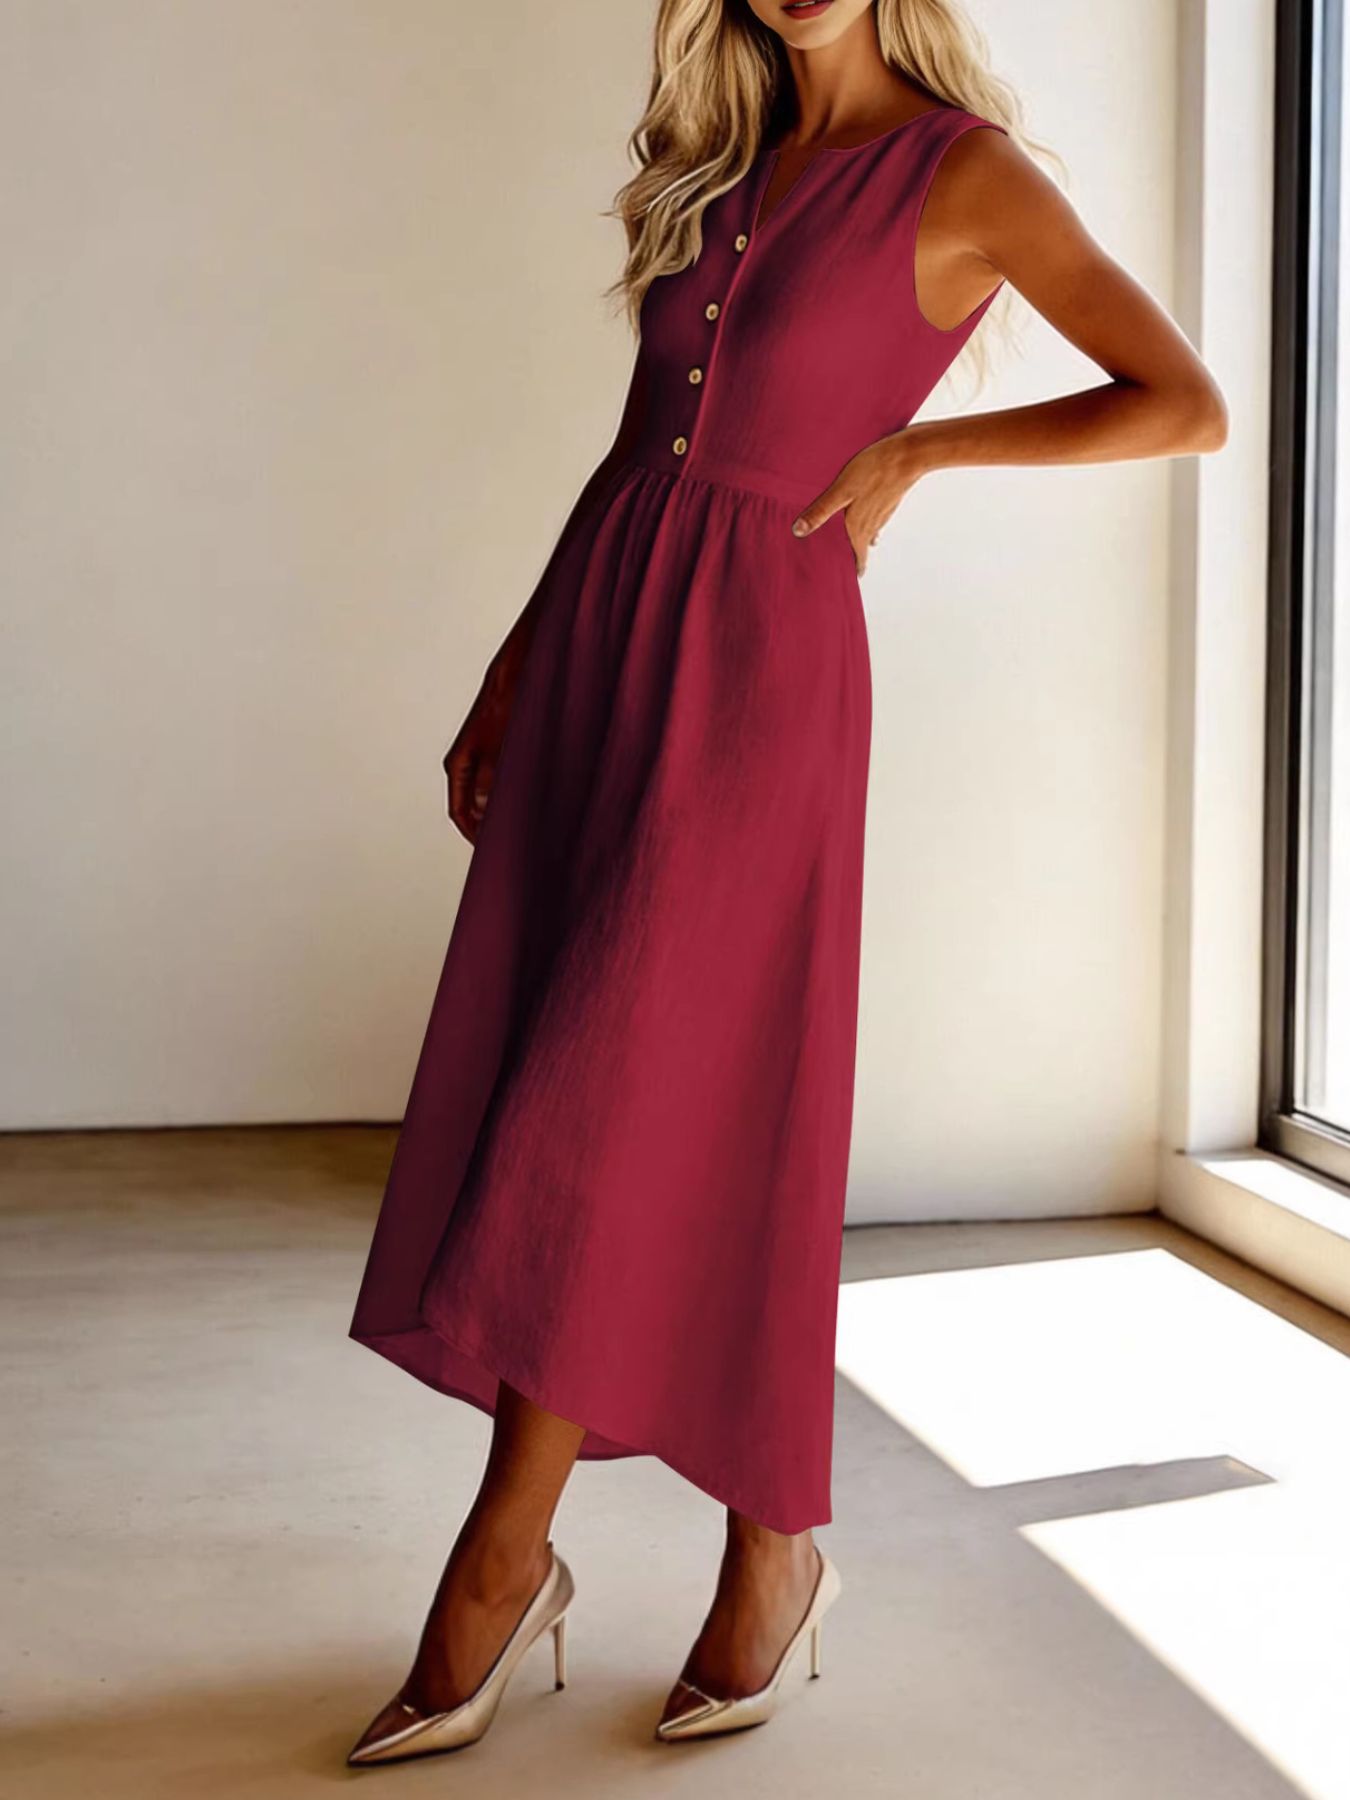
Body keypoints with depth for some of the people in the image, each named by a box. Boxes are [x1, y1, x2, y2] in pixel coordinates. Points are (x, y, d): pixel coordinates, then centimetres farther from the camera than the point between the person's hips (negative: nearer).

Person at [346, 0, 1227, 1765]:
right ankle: (516, 1560, 17)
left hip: (758, 659, -6)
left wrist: (912, 446, -6)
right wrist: (514, 671, 16)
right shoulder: (722, 166, 17)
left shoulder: (964, 169, -2)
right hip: (597, 642, 7)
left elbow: (1187, 405, -5)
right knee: (538, 1096, 5)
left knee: (623, 1113, -7)